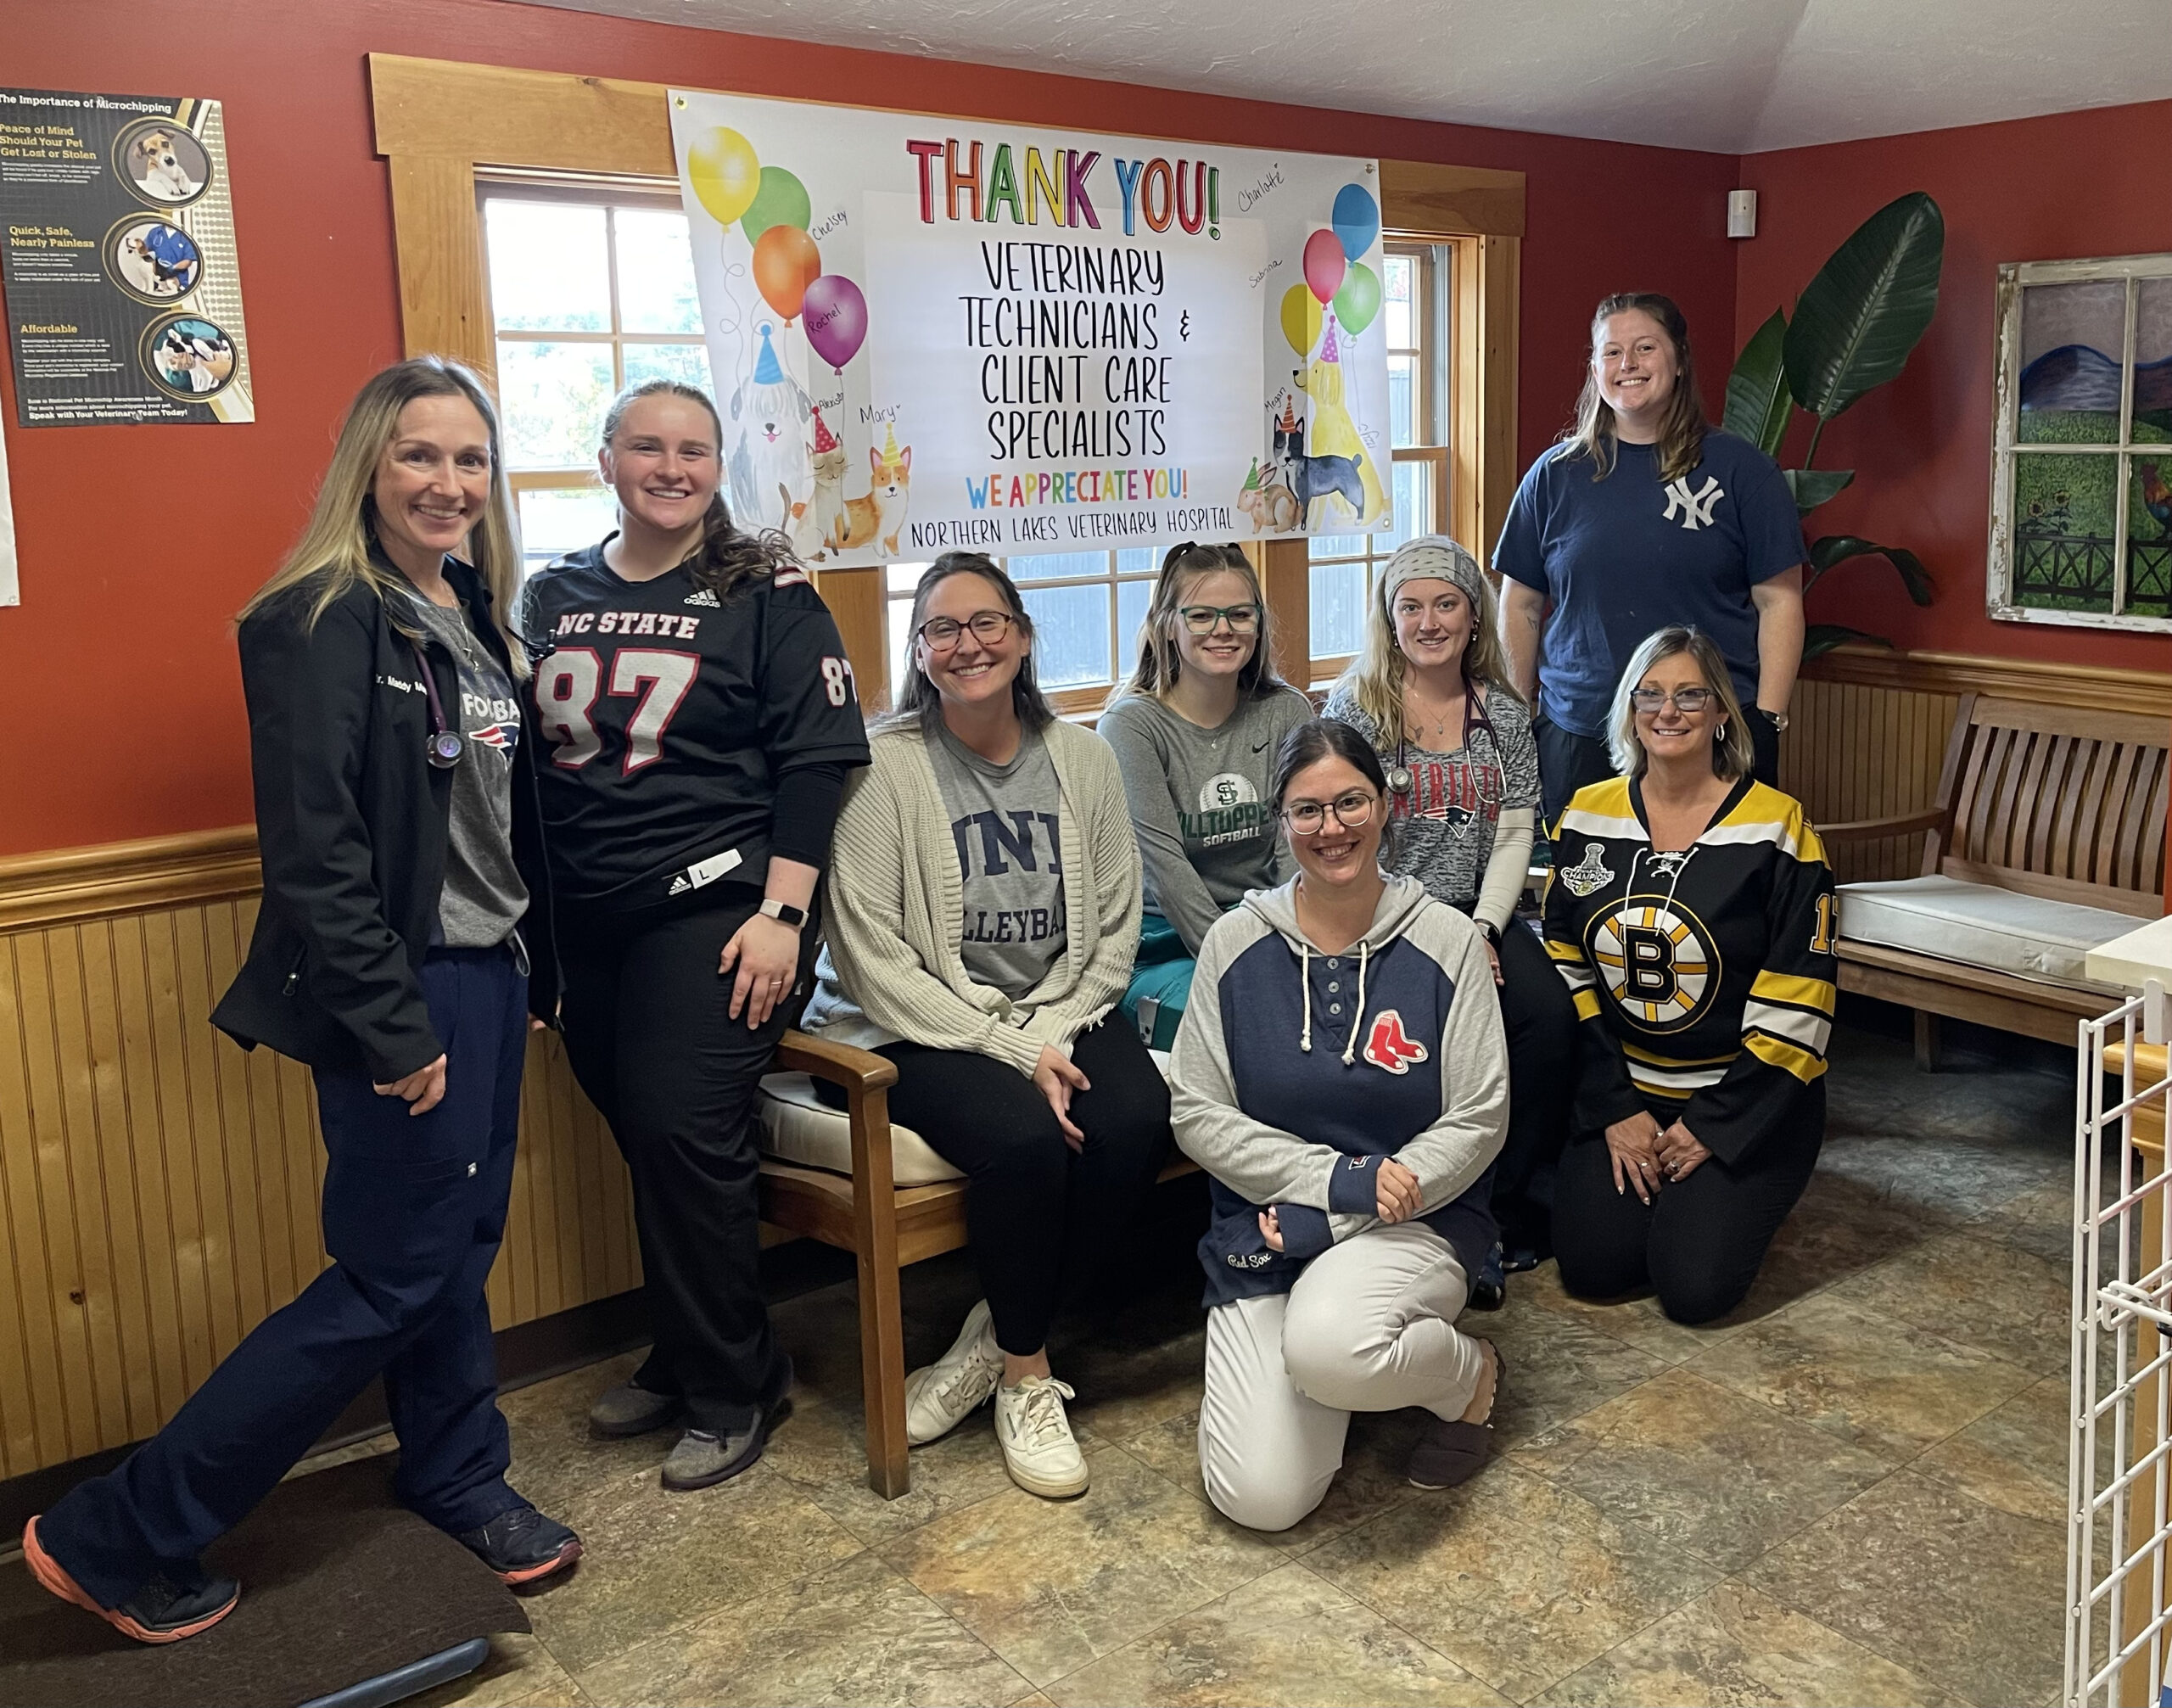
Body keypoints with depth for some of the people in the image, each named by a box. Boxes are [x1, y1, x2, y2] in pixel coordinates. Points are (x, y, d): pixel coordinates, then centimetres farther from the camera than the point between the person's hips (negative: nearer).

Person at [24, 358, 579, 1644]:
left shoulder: (474, 616, 10)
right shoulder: (322, 623, -15)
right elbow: (314, 851, -20)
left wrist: (534, 973, 15)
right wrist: (394, 1026, -20)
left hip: (487, 976, 8)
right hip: (401, 995, -8)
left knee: (461, 1245, 16)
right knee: (395, 1276, -2)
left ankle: (459, 1478, 34)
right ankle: (121, 1538, 11)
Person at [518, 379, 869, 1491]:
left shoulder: (765, 594, -2)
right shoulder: (554, 598, 12)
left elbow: (816, 758, -7)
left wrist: (780, 912, -14)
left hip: (714, 910, -5)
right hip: (585, 922, 5)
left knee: (685, 1137, -9)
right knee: (639, 1136, 10)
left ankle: (731, 1388, 9)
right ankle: (681, 1356, 29)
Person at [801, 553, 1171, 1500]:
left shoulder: (1081, 756, 5)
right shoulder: (884, 766, -9)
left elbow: (1115, 927, 5)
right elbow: (872, 956, -13)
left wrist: (1054, 1033, -11)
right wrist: (1010, 1048, -18)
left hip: (1060, 1015, 4)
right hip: (920, 1028, -4)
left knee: (1137, 1120, -25)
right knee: (1023, 1135, -31)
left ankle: (999, 1336, -4)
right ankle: (1025, 1375, -4)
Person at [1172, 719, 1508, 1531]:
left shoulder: (1445, 940, -3)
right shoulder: (1237, 942, -1)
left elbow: (1479, 1121, -4)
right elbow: (1196, 1113, -2)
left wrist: (1365, 1204, -14)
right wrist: (1336, 1178, -14)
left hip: (1415, 1223, -2)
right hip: (1264, 1228, 2)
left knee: (1329, 1343, -37)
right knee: (1261, 1497, -13)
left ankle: (1465, 1372, -1)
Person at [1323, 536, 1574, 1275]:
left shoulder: (1504, 715, 13)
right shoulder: (1354, 707, 1)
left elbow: (1515, 835, 8)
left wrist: (1483, 929, -8)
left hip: (1479, 914, 4)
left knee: (1551, 1015, -24)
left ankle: (1514, 1207, -7)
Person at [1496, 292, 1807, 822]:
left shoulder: (1739, 468, 3)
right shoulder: (1555, 474, 8)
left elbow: (1779, 601, 2)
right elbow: (1521, 605, 11)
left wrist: (1768, 720, -6)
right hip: (1578, 737, 2)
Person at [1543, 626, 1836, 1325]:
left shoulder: (1776, 827, -11)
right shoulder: (1587, 817, 1)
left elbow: (1795, 1004, -11)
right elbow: (1567, 972, 2)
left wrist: (1713, 1126, -11)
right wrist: (1615, 1110, -4)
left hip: (1746, 1099, -3)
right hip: (1622, 1090, 3)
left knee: (1693, 1287, -15)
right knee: (1590, 1266, -11)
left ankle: (1735, 1195, 17)